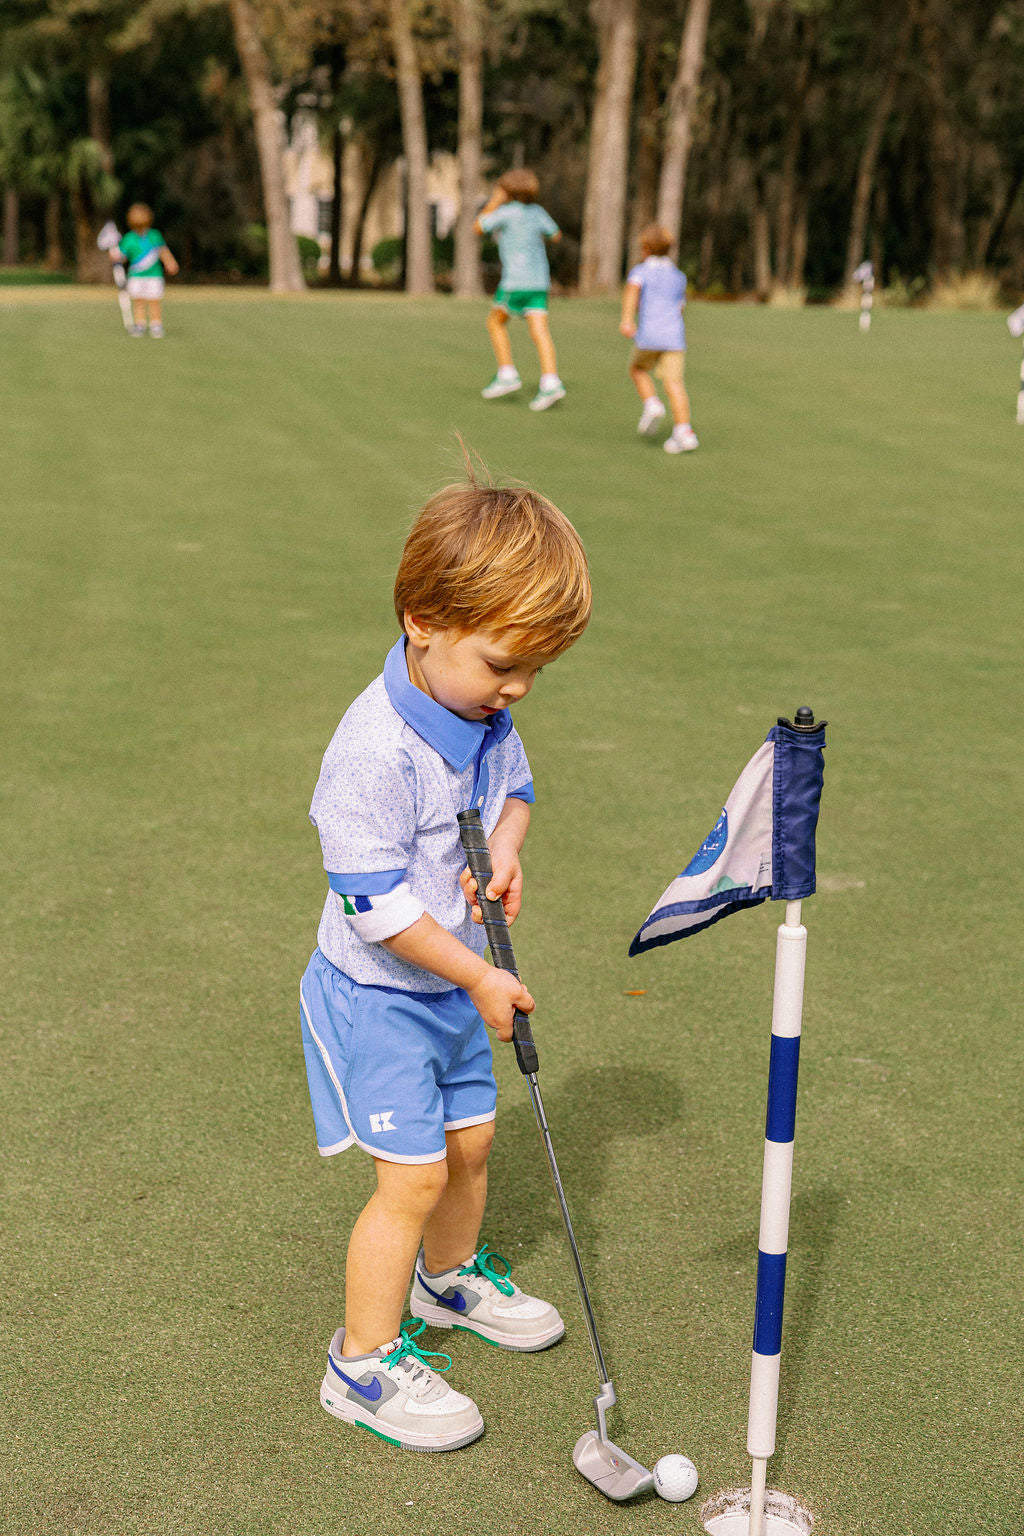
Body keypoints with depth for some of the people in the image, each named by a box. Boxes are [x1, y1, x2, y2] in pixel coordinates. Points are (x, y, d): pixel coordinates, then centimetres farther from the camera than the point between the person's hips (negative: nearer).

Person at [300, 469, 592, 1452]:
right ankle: (365, 1363, 13)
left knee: (470, 1138, 21)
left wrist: (505, 847, -8)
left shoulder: (485, 714, -4)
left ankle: (451, 1278, 48)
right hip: (377, 995, -8)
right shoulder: (375, 750, -31)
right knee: (414, 1176, -5)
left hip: (454, 985, 8)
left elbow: (513, 785, 15)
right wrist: (480, 979, -19)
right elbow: (377, 904, -28)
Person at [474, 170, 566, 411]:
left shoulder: (507, 212, -7)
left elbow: (478, 228, 1)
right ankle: (551, 383, -16)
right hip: (539, 280, 6)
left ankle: (507, 375, 5)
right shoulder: (537, 212, 10)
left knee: (495, 321, 13)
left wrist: (493, 202, 4)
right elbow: (556, 235, 24)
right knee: (540, 332, -2)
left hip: (516, 280, -6)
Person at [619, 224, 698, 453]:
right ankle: (683, 430, -17)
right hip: (675, 336, 3)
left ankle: (652, 403, 0)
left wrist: (627, 318, -27)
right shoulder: (679, 277, 22)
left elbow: (632, 290, -14)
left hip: (648, 335, -3)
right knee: (674, 382, -3)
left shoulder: (641, 271, 8)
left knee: (638, 369, 22)